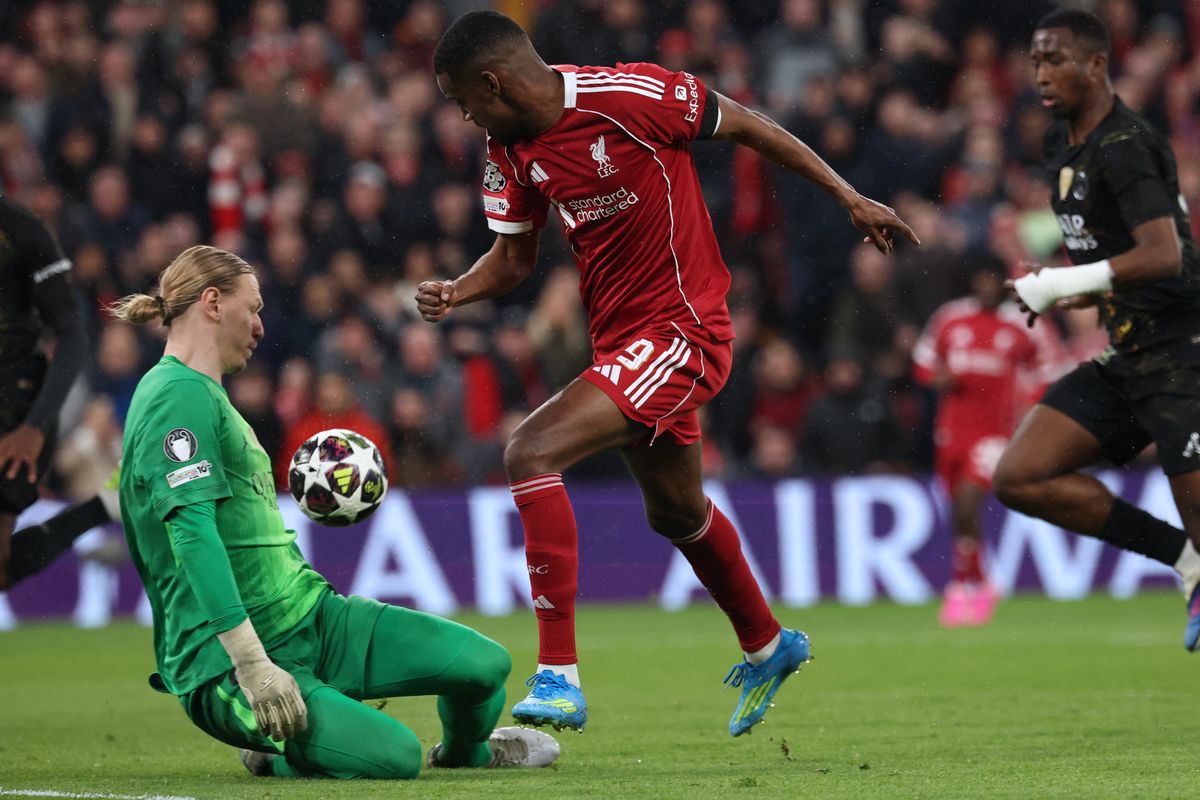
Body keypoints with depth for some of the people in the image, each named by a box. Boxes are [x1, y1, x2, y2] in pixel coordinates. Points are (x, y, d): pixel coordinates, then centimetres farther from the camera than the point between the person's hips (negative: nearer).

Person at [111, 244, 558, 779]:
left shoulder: (205, 394, 20)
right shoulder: (180, 395, -14)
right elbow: (192, 530, -26)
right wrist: (252, 665, -31)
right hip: (227, 660, -10)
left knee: (486, 664, 0)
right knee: (395, 756, -28)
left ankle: (466, 750, 34)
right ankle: (275, 758, 2)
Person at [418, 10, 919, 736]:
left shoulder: (630, 97, -21)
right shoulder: (511, 151, 1)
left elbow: (742, 125, -9)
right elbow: (514, 256, 10)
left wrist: (850, 198, -3)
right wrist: (455, 293, -11)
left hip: (682, 333, -9)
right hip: (621, 340, 9)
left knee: (531, 453, -24)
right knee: (677, 513, 27)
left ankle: (558, 678, -24)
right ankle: (767, 648, 53)